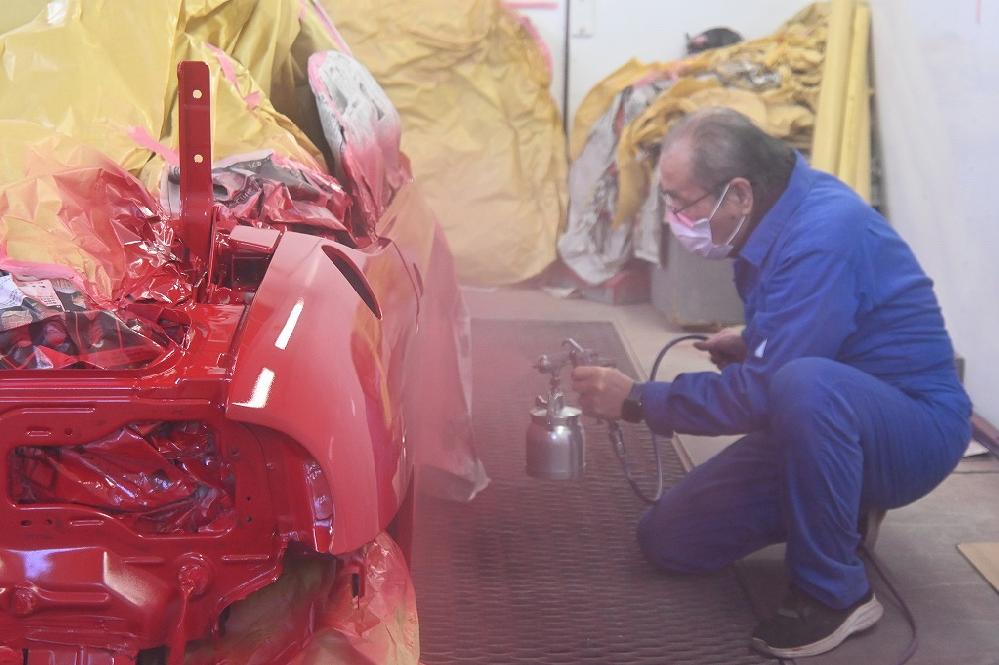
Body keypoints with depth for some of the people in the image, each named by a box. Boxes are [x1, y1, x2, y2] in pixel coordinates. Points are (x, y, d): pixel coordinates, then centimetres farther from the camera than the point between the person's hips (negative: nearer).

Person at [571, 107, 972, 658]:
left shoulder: (823, 232, -28)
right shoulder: (777, 215, 0)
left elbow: (764, 389, -29)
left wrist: (637, 401, -21)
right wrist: (751, 343, 0)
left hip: (913, 429, -8)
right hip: (819, 425, 8)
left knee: (804, 384, -42)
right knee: (669, 540, 1)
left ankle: (834, 592, -22)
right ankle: (834, 509, 18)